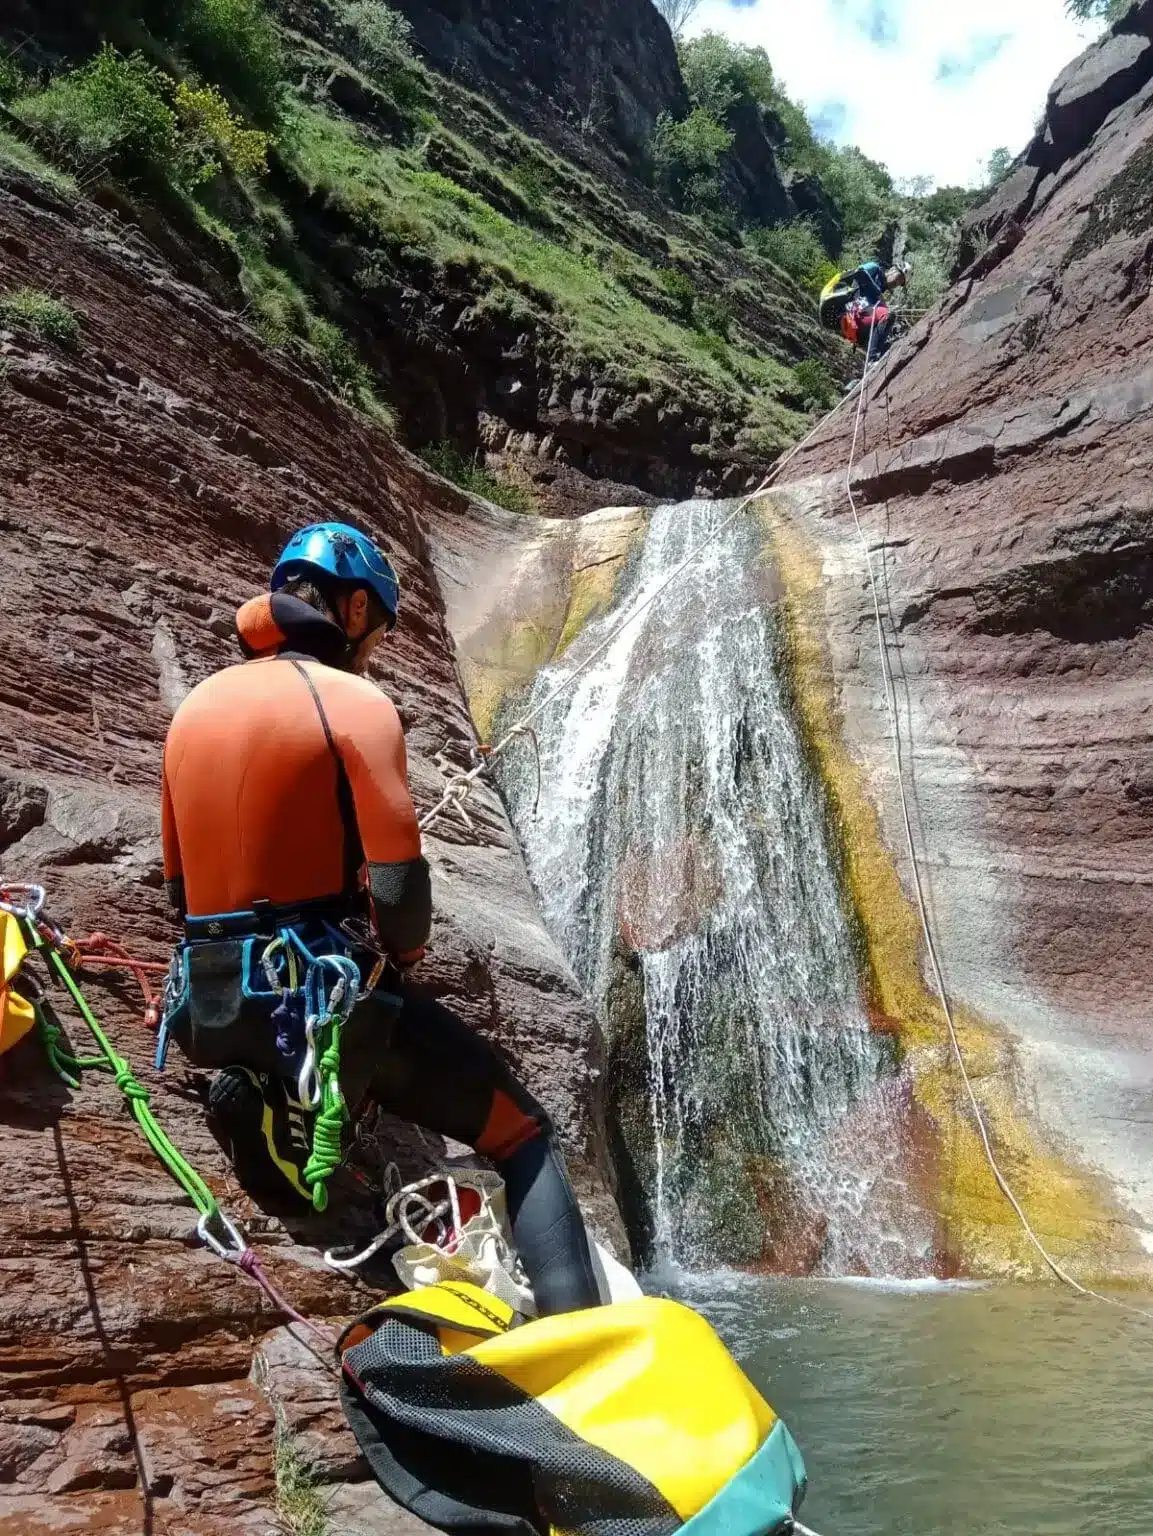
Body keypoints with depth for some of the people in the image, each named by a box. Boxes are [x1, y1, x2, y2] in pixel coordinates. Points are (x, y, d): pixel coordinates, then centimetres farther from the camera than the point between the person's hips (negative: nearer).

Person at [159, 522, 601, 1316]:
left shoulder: (195, 707, 11)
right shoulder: (354, 701, -10)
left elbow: (182, 885, 17)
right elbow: (400, 890, -17)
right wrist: (402, 950, 5)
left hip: (210, 1007, 7)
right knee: (528, 1139, 7)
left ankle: (268, 1099, 9)